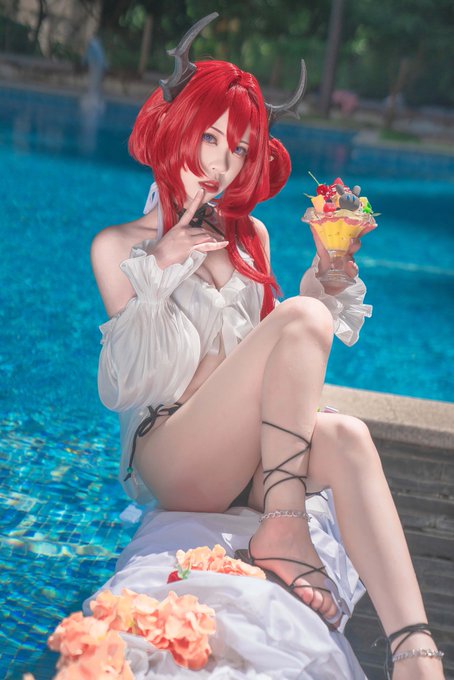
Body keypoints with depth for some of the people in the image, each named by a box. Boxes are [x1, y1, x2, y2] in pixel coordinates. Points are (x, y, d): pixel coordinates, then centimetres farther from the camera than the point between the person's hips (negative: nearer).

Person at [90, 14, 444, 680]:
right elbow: (123, 386, -6)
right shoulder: (119, 245, 3)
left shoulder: (250, 236, 15)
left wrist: (324, 284, 2)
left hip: (252, 454, 4)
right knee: (301, 317, -27)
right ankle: (283, 529, -26)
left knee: (346, 436, -33)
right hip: (168, 454, -4)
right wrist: (160, 271, -16)